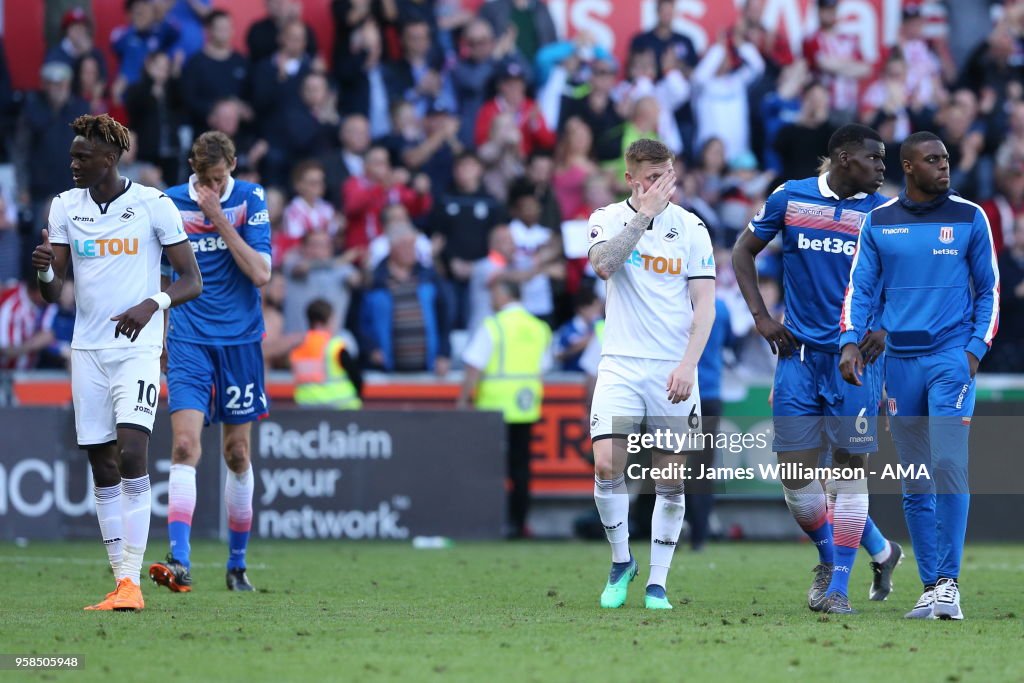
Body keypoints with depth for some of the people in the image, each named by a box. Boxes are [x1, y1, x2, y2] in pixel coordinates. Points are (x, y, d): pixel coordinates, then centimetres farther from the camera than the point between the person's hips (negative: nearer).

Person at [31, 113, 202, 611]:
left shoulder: (153, 205, -5)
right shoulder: (65, 206, 7)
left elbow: (192, 281, -2)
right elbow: (54, 294, 8)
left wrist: (153, 303, -21)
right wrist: (44, 271, -16)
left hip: (137, 348, -5)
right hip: (87, 348, 5)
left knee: (132, 455, -18)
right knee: (102, 470, 5)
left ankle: (132, 582, -17)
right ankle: (121, 582, 10)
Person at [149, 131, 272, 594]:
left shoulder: (250, 200, -3)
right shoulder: (171, 203, 0)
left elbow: (261, 274, -13)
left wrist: (219, 220, -16)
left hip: (239, 341, 0)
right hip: (188, 341, 0)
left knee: (237, 453, 7)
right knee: (185, 445, -15)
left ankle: (237, 564, 20)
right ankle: (179, 562, -23)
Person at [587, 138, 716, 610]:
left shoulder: (690, 227, 3)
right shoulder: (608, 219, 3)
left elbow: (704, 304, 1)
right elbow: (603, 265, -18)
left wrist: (688, 364, -11)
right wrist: (645, 213, -19)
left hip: (673, 371, 1)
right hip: (621, 364, -1)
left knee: (672, 479, 0)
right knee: (607, 465, -15)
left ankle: (657, 584, 9)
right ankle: (621, 561, 7)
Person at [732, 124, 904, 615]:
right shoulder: (790, 198, 4)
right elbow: (744, 251, 15)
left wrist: (886, 327, -7)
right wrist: (760, 316, 4)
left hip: (856, 354, -1)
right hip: (799, 353, 1)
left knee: (850, 464, -4)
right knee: (794, 468, -2)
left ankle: (838, 586, 3)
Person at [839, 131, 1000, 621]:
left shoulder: (969, 219, 2)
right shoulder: (879, 223, 6)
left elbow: (988, 290, 6)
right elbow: (860, 289, 7)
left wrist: (976, 350, -4)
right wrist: (850, 342, -8)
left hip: (951, 355, -3)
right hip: (900, 361, 3)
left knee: (948, 465, -18)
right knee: (915, 485, 5)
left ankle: (950, 581, -13)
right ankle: (931, 588, 12)